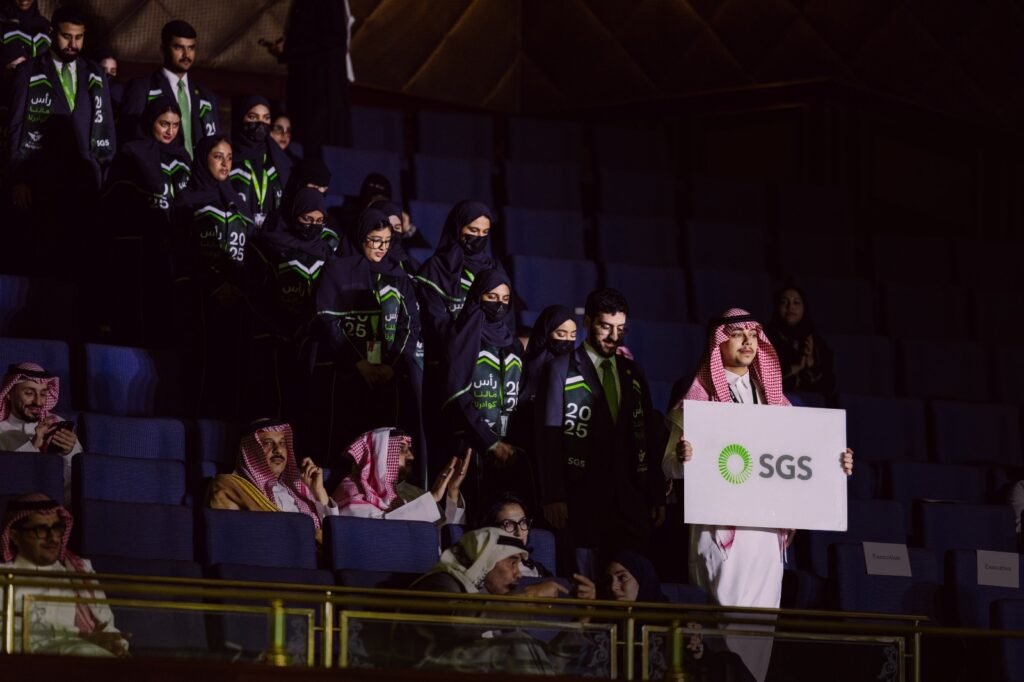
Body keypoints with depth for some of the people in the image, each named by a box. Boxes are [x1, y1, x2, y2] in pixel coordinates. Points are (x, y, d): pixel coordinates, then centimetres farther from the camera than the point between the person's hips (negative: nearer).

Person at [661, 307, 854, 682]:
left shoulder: (773, 400, 15)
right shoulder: (699, 398, 1)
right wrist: (681, 457, -27)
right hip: (720, 525, -5)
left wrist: (836, 465, -1)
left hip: (767, 528, 5)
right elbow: (670, 467, -4)